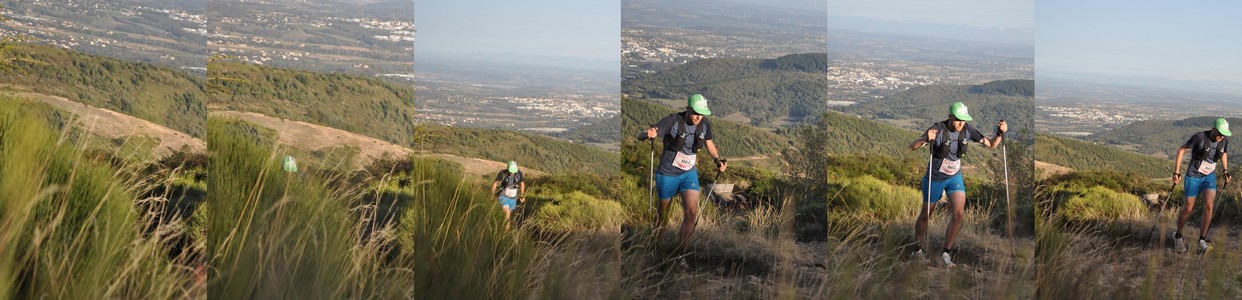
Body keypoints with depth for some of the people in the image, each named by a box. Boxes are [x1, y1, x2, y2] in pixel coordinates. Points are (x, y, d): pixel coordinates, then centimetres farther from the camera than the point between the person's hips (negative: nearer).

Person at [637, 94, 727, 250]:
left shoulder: (705, 124, -7)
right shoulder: (673, 121, -22)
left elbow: (709, 143, 15)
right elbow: (640, 136, -27)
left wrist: (718, 160, -1)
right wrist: (649, 134, -51)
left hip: (690, 173, 3)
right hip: (668, 174, -3)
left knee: (692, 211, -15)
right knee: (663, 211, 13)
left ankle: (683, 249, 0)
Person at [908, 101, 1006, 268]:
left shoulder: (967, 130, -10)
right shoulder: (938, 129, -24)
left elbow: (991, 144, -2)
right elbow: (912, 147, -32)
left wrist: (1000, 133, -22)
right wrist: (925, 139, -53)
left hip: (955, 177, 3)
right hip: (935, 178, -3)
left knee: (959, 213, -14)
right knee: (925, 215, 10)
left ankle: (946, 253, -1)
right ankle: (916, 250, 32)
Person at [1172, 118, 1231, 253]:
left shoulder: (1224, 140, -8)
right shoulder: (1200, 137, -23)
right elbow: (1181, 150, -12)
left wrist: (1226, 171, 7)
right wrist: (1176, 171, -14)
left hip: (1210, 176, 3)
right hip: (1193, 176, -3)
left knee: (1209, 206, -15)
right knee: (1188, 209, 4)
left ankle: (1202, 241, -5)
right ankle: (1178, 236, 28)